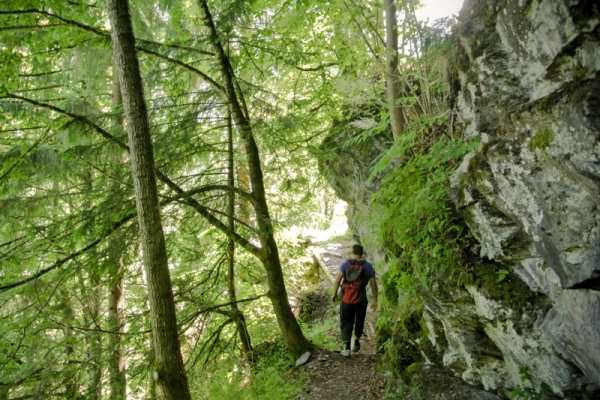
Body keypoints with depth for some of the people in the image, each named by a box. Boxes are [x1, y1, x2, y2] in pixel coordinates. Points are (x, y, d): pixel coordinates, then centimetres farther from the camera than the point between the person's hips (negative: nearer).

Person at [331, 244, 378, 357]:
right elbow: (373, 284, -5)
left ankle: (347, 348, 4)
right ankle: (356, 343, 39)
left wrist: (334, 294, 1)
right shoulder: (369, 266, -7)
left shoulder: (346, 264, -10)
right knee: (359, 320, 24)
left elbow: (337, 280, -13)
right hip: (361, 299, 1)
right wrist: (375, 300, 4)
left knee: (346, 322, 12)